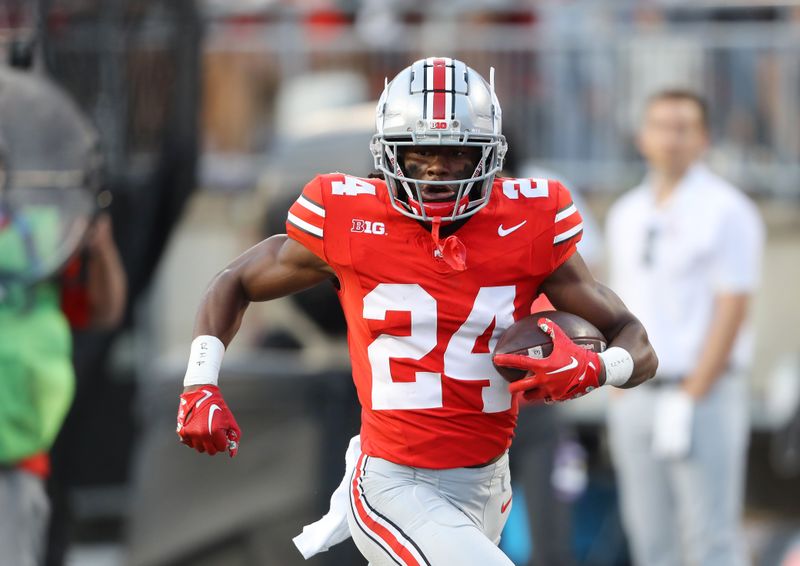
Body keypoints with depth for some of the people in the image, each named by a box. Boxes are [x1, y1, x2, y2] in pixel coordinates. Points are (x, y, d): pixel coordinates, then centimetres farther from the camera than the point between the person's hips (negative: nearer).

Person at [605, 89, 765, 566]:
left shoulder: (727, 212, -6)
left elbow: (731, 313, -12)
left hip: (703, 397, -6)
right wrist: (620, 394, 12)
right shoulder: (627, 215, 15)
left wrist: (689, 399, -16)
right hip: (638, 398, 6)